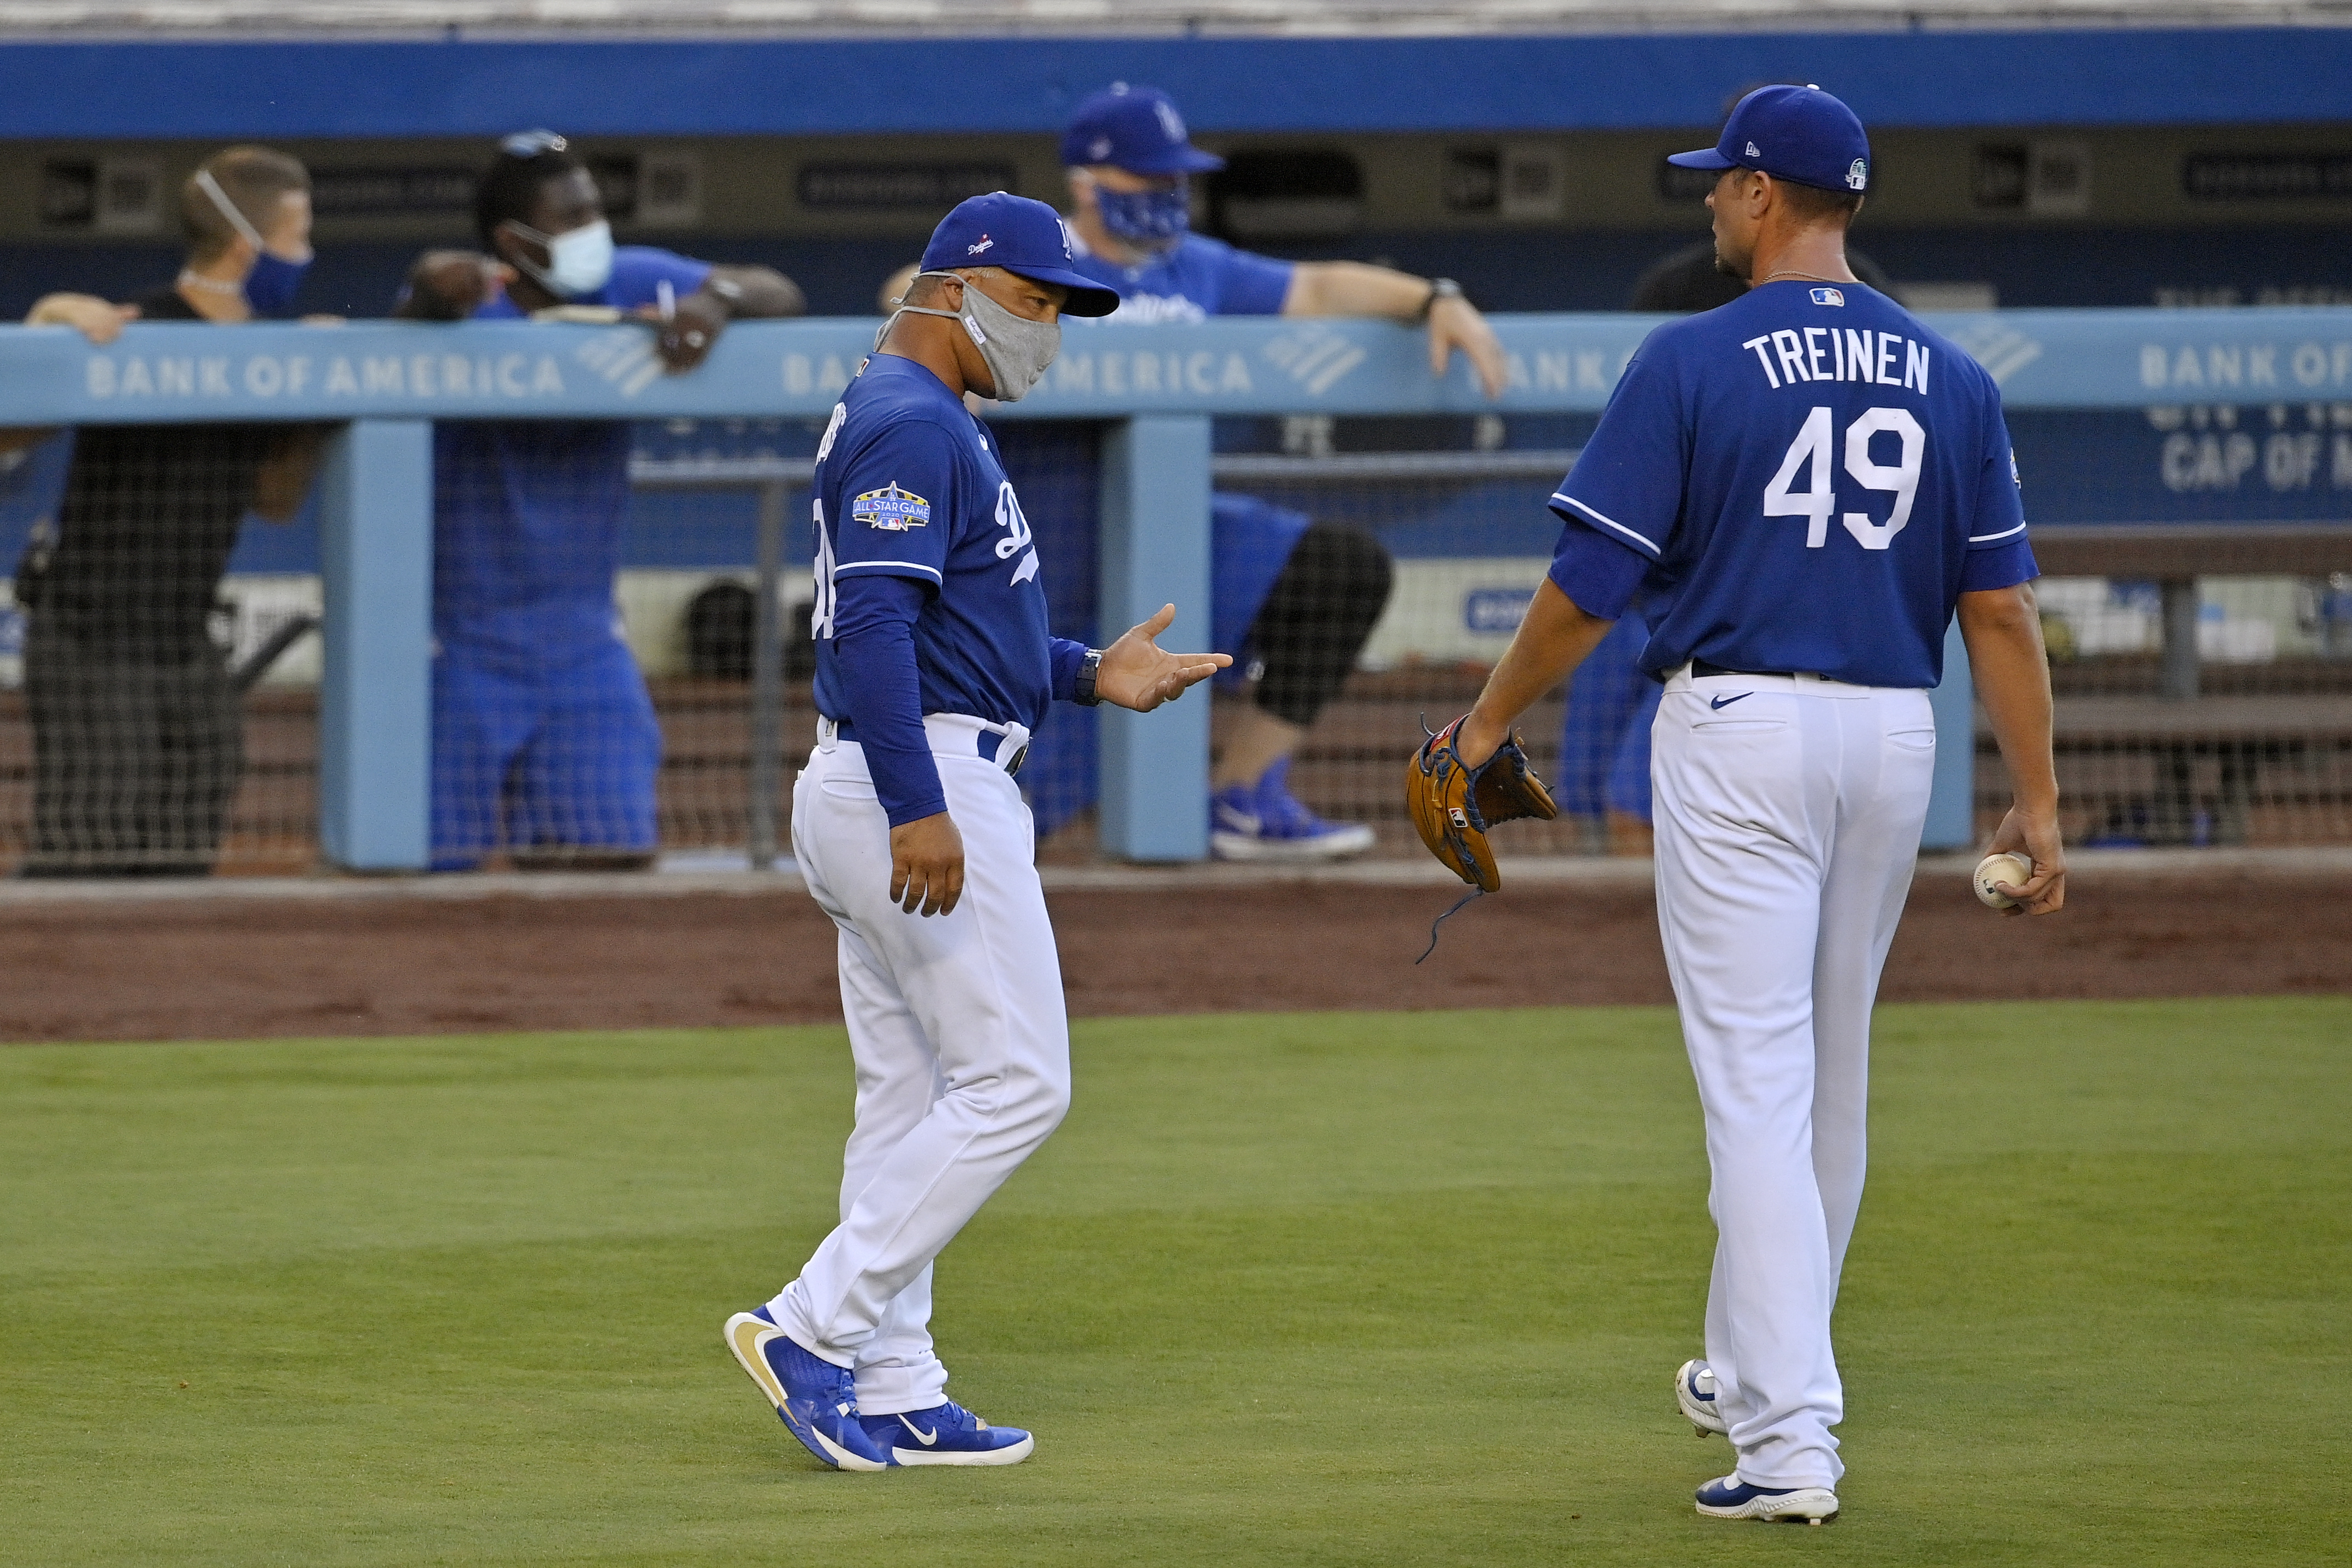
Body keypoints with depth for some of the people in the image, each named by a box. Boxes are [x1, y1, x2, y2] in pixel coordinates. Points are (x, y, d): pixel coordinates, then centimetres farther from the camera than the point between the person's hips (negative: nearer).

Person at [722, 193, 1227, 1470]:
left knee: (911, 1104, 11)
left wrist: (1089, 675, 16)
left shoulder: (916, 420, 20)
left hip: (895, 793, 11)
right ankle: (812, 1327, -11)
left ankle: (894, 1401, 11)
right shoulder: (913, 423, -14)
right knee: (1015, 1083, -9)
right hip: (929, 791, -11)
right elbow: (873, 623, -24)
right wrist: (919, 811, -32)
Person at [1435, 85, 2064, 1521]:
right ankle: (1758, 1373, 35)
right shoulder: (1949, 378, 5)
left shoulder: (1695, 363, -8)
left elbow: (1589, 586, -8)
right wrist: (2038, 800, 5)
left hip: (1738, 725, -5)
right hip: (1895, 736, 5)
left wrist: (1491, 723, 7)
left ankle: (1790, 1442, -16)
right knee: (1831, 1076, 19)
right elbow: (2002, 605, 2)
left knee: (1757, 1085, -8)